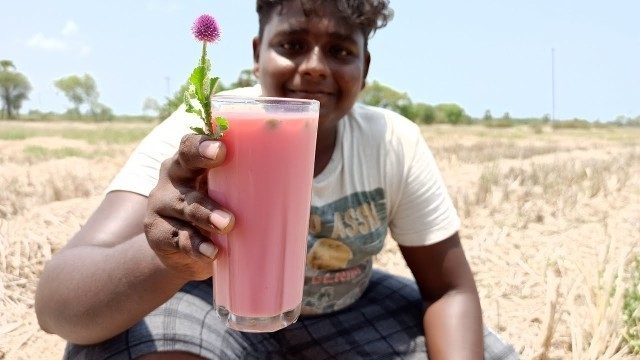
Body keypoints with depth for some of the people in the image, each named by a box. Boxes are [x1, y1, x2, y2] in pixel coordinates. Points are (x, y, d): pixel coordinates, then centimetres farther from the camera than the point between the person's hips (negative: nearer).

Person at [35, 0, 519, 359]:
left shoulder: (396, 145, -18)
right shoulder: (199, 136, -26)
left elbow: (452, 290, -10)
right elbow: (57, 304, -35)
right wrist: (166, 257, -57)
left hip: (345, 314, 3)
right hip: (220, 310, -2)